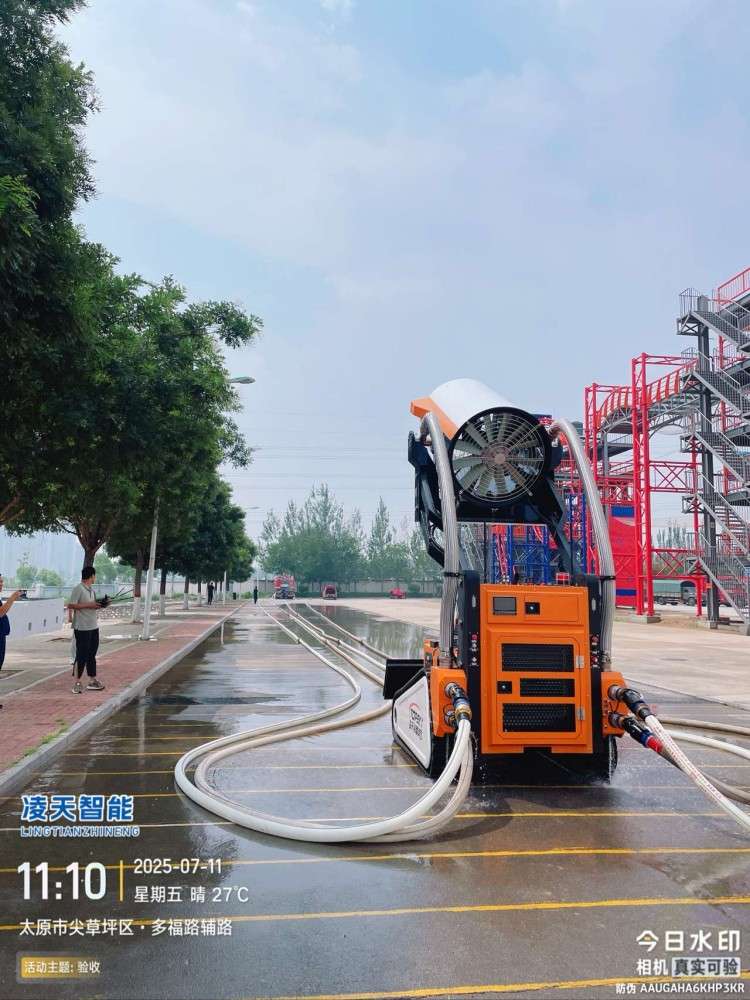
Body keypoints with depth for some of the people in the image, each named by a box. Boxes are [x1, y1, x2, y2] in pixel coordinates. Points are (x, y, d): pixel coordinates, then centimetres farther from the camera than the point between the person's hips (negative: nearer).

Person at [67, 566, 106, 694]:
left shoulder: (91, 589, 15)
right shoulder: (78, 589, -12)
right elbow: (71, 605, -19)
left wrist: (99, 604, 4)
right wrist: (88, 605, -21)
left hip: (93, 627, 9)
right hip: (82, 628, -9)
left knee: (91, 654, 13)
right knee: (82, 655, -3)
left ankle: (92, 681, 20)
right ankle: (77, 682, 6)